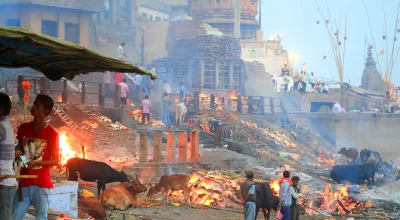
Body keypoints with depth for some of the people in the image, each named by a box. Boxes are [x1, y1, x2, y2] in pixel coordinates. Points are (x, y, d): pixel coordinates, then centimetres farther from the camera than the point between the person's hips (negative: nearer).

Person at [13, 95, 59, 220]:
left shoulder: (52, 134, -5)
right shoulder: (23, 128, 7)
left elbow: (55, 160, -2)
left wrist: (35, 162, -15)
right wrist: (18, 154, -1)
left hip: (41, 184, -3)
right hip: (24, 183, 4)